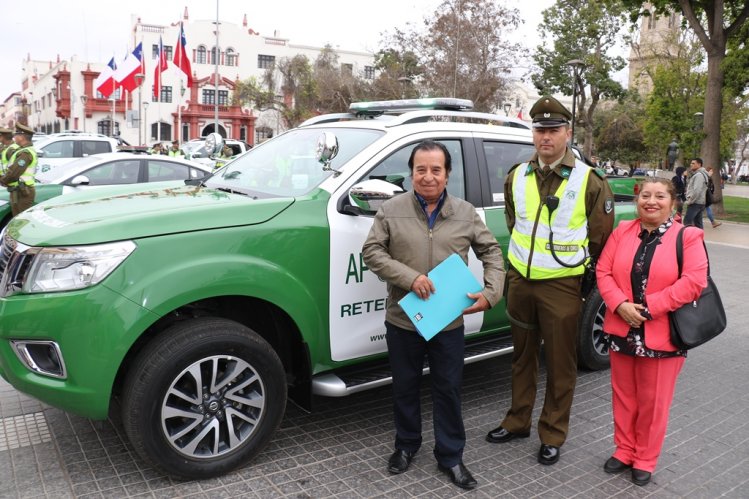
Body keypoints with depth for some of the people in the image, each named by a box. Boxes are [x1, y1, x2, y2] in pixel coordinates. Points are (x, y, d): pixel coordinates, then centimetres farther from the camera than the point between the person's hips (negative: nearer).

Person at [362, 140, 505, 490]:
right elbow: (371, 252, -7)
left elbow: (491, 252, 7)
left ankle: (450, 456, 28)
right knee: (405, 387, 16)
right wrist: (409, 277, -19)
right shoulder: (391, 210, -4)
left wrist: (491, 293, -7)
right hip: (402, 320, 0)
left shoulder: (466, 213, 2)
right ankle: (406, 445, 37)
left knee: (448, 390, 11)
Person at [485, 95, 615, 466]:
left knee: (560, 365, 6)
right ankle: (517, 422, 32)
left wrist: (576, 267, 2)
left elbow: (600, 238, -2)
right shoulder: (517, 177, 4)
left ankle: (552, 436, 22)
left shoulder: (590, 182, -8)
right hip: (520, 280, 4)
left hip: (561, 285, -4)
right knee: (522, 357, 17)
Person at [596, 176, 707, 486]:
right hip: (621, 331, 3)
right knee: (624, 396, 16)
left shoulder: (688, 238, -5)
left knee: (652, 402, 9)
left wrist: (648, 307, -20)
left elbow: (694, 282, -15)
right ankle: (624, 451, 33)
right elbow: (603, 271, 1)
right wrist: (620, 305, -15)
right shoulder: (622, 232, 6)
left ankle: (645, 460, 27)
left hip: (662, 336, -3)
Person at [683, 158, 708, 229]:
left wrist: (690, 201, -15)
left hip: (695, 203, -10)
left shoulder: (699, 175, -13)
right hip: (698, 203, 10)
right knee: (698, 223, 12)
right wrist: (690, 200, 14)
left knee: (687, 221, -14)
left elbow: (697, 190, -22)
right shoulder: (696, 174, 19)